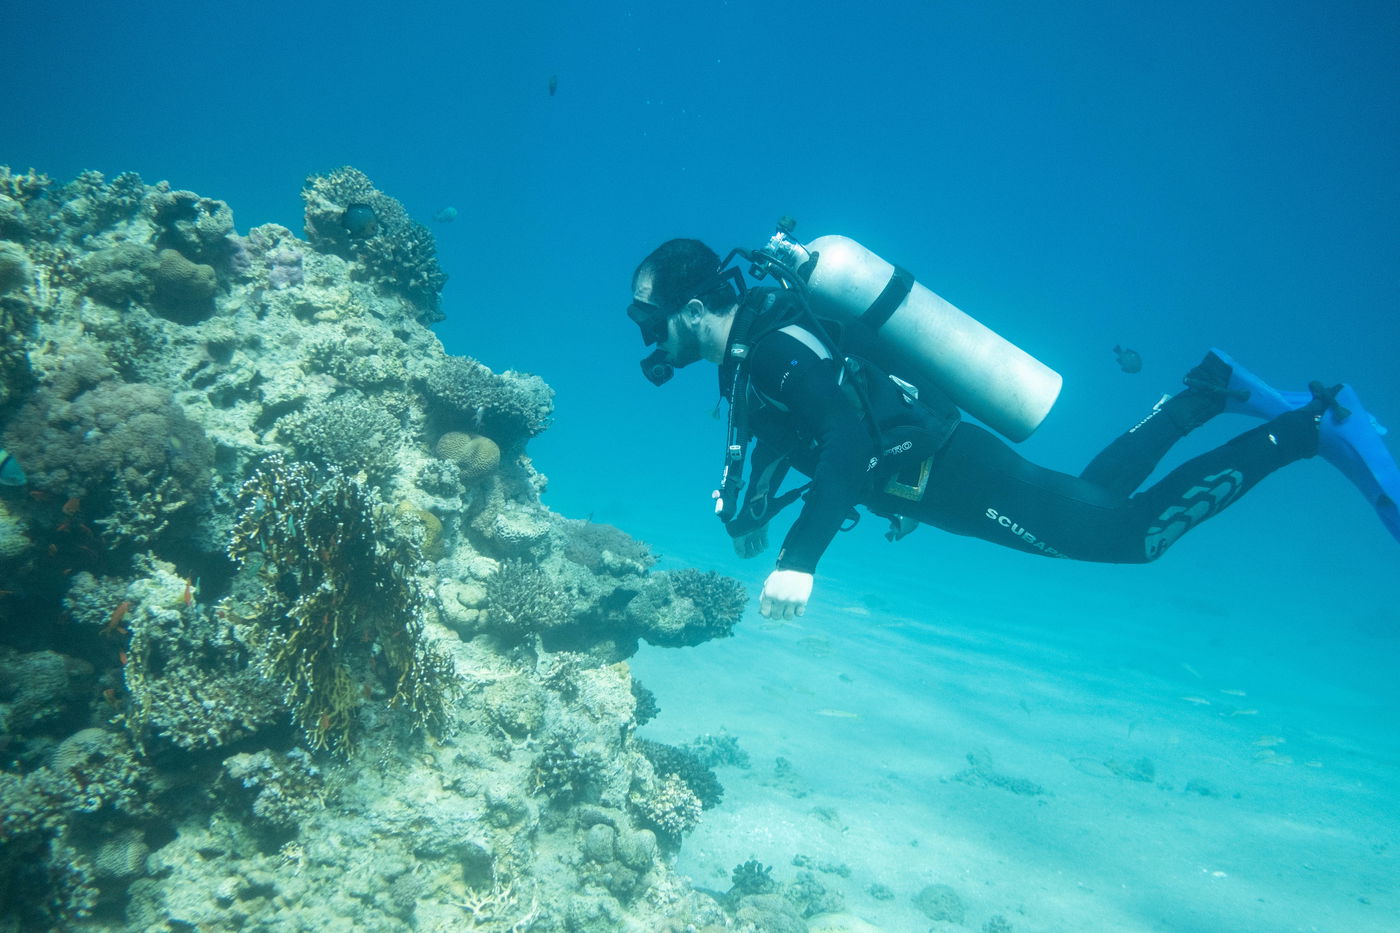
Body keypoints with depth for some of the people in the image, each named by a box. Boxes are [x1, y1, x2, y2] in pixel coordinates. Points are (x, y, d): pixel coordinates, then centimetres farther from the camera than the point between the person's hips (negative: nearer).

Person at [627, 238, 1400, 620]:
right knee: (1095, 496, 25)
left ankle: (1313, 425, 2)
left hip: (948, 472, -9)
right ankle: (1208, 389, 32)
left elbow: (847, 439, -39)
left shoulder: (774, 344, -24)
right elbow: (782, 427, 24)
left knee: (1129, 530, -6)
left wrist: (799, 560, -42)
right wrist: (750, 510, 14)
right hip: (930, 468, 9)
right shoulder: (748, 343, 6)